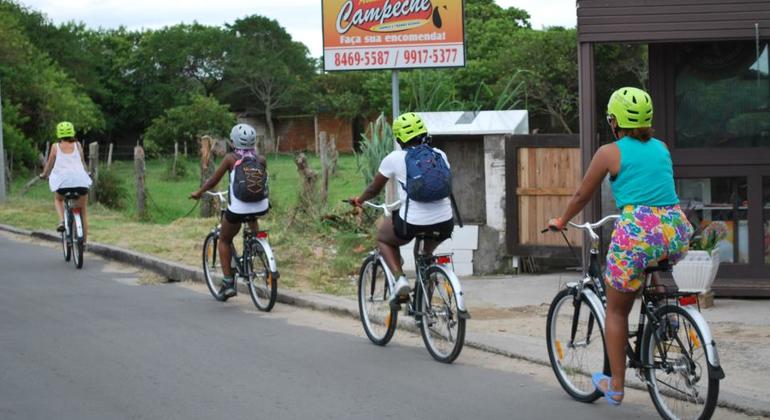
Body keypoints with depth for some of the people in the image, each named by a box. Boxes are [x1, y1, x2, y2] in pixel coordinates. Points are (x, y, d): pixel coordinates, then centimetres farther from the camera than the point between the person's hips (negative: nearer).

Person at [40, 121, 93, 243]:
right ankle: (84, 241, 14)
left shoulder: (56, 147, 9)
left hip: (63, 181, -1)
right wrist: (86, 173, 43)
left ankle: (62, 221, 4)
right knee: (83, 211, 17)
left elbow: (49, 164, 18)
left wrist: (44, 174, 38)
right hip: (80, 180, 1)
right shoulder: (77, 145, 13)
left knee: (58, 199, 31)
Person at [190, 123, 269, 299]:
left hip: (237, 210, -3)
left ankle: (228, 282, 13)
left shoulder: (231, 158, -3)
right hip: (261, 208, 3)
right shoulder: (261, 160, 5)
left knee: (224, 240, 20)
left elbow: (213, 181, 3)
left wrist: (199, 192, 20)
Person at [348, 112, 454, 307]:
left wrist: (358, 200, 34)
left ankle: (400, 280, 5)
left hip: (413, 223, -4)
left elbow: (374, 189, 14)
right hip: (444, 223, 4)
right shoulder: (439, 155, 11)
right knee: (424, 252, 34)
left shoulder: (395, 158, 2)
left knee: (383, 237, 27)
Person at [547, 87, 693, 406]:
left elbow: (582, 196, 13)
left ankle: (616, 386, 16)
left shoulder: (609, 152, 4)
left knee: (616, 311, 13)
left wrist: (561, 222, 31)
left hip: (637, 234, -4)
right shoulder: (661, 148, 17)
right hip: (678, 234, 5)